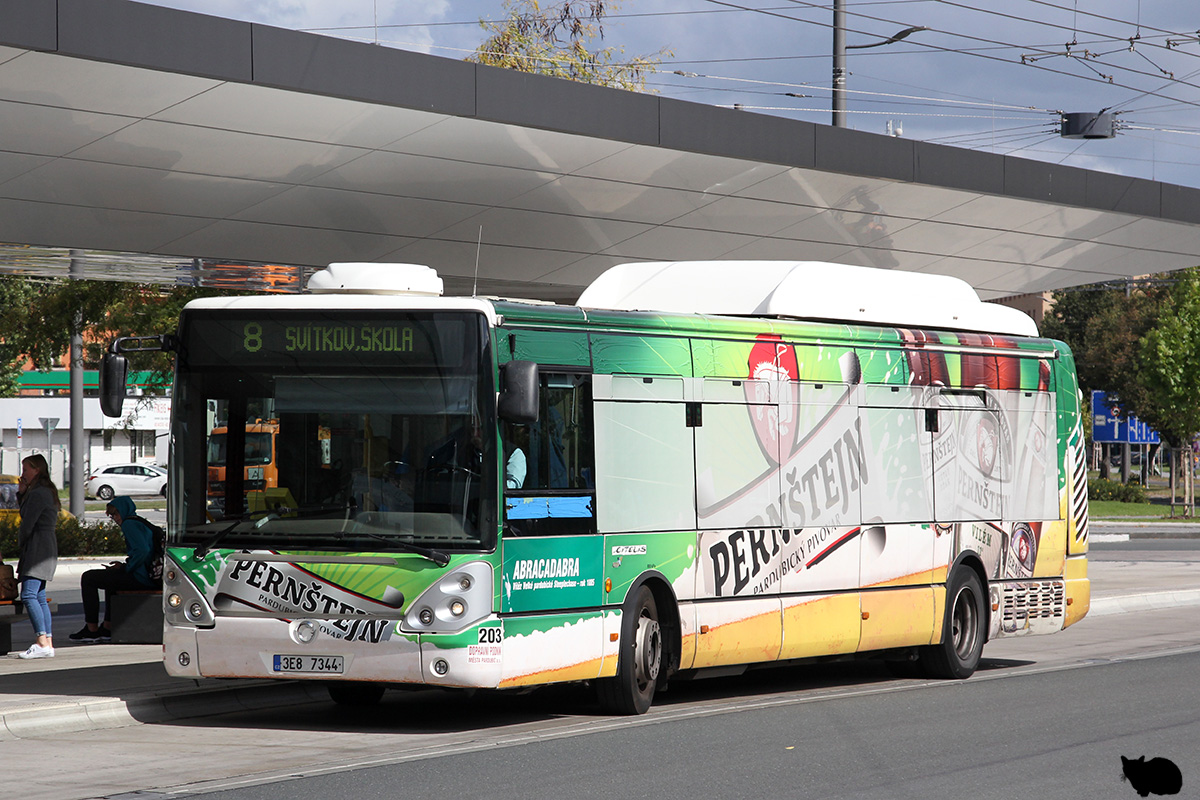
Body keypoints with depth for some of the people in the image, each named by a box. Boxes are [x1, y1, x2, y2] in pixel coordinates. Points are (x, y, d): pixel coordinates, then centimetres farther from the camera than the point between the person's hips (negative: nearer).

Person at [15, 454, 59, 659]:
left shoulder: (38, 494, -13)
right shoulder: (47, 492, 18)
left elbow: (28, 524, -14)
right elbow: (27, 513, 25)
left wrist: (20, 542, 3)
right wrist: (22, 494, 12)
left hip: (38, 547, -11)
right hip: (47, 548, 11)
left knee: (28, 594, -18)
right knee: (39, 597, 10)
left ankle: (43, 644, -26)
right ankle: (48, 643, 7)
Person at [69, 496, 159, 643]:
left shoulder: (129, 524, -12)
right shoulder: (142, 523, 20)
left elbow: (142, 550, -26)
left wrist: (126, 568, -13)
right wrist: (123, 565, 12)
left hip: (140, 578, -11)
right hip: (150, 577, 11)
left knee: (88, 578, -4)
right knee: (111, 576, 40)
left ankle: (92, 630, 0)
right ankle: (108, 628, 37)